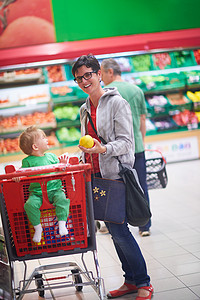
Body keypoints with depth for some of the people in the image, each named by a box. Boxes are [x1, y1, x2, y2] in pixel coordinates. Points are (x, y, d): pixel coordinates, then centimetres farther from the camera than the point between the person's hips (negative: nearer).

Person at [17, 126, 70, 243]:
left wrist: (62, 164, -5)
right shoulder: (28, 161, 1)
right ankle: (37, 228, -9)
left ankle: (62, 224, -16)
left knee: (62, 199, -28)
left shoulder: (51, 156, 9)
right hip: (37, 192, -1)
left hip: (55, 190, 1)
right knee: (30, 204, -27)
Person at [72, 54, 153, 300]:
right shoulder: (84, 109, 15)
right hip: (95, 175, 7)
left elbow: (125, 142, -12)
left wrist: (103, 149, -28)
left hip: (115, 174, -7)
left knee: (118, 229, -9)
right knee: (115, 230, 10)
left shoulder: (117, 102, -7)